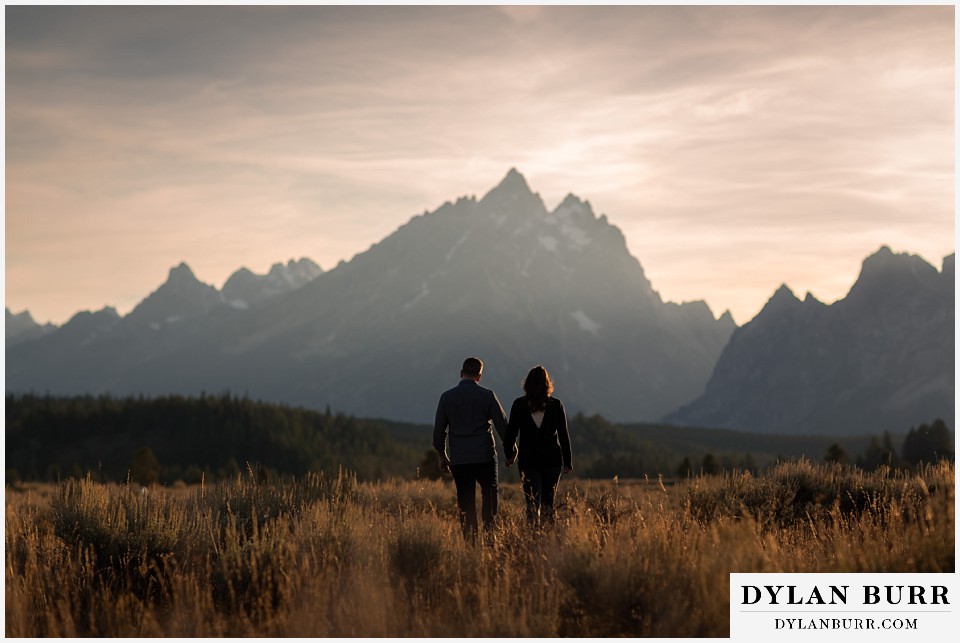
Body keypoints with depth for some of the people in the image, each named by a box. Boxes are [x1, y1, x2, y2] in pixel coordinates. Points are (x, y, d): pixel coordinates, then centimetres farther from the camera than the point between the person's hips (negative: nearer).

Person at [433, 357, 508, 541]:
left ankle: (470, 540, 2)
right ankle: (489, 529, 0)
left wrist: (442, 456, 17)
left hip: (458, 459, 2)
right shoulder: (487, 395, -3)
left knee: (466, 502, 7)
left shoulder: (447, 397, 2)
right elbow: (502, 425, -1)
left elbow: (439, 430, 6)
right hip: (484, 456, -1)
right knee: (490, 493, 16)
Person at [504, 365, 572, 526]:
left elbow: (511, 432, 3)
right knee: (548, 502, 13)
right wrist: (568, 462, 7)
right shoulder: (556, 405, -2)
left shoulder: (519, 405, -2)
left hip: (528, 461, -1)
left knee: (533, 504, 0)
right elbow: (564, 435, 0)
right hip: (552, 460, 1)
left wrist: (510, 454, 18)